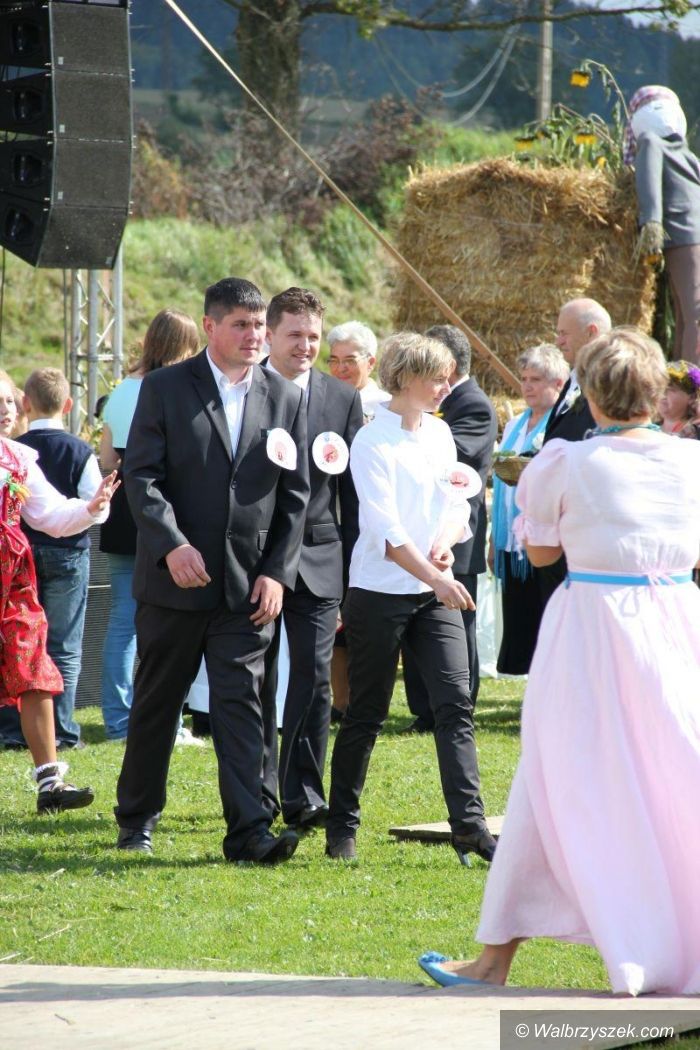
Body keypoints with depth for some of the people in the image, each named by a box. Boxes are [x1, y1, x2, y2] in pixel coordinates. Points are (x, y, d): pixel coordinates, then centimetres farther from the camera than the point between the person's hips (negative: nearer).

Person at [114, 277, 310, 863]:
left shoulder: (286, 399, 8)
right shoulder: (165, 389, 0)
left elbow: (295, 494, 8)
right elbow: (141, 475, -7)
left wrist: (277, 572, -2)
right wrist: (172, 545, -20)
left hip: (248, 587, 1)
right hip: (175, 579, -1)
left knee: (241, 704, -5)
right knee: (157, 703, 9)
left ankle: (249, 831, -10)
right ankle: (137, 818, 23)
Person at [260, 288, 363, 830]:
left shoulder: (343, 398, 6)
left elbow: (353, 489, 7)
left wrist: (353, 565, 3)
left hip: (317, 558, 1)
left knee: (314, 678, -5)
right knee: (256, 679, 7)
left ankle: (303, 795, -1)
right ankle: (259, 791, 18)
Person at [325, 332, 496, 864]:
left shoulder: (439, 433, 10)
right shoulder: (373, 442, -11)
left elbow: (457, 502, 14)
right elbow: (385, 530, -18)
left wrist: (446, 542, -8)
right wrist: (434, 578, -26)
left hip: (436, 590, 6)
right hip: (381, 593, -6)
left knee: (456, 704, -5)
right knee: (367, 714, 3)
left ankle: (469, 825, -9)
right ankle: (342, 826, 17)